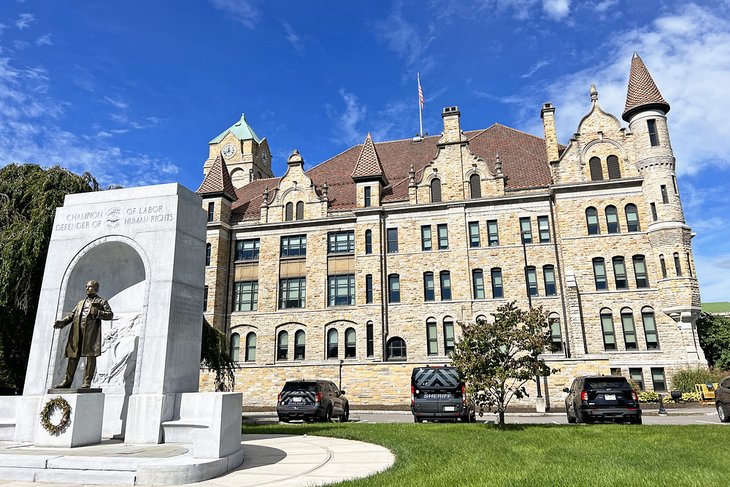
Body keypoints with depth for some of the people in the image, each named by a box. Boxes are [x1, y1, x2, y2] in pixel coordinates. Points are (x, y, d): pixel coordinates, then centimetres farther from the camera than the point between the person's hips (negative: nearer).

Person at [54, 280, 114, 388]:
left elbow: (110, 314, 3)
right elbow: (72, 314, 20)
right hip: (77, 331, 5)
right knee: (73, 356, 4)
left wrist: (97, 313, -11)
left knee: (90, 356, -6)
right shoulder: (81, 303, 30)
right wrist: (62, 322, 2)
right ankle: (67, 381, 10)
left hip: (91, 331, -5)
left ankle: (87, 382, -4)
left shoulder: (101, 302, 14)